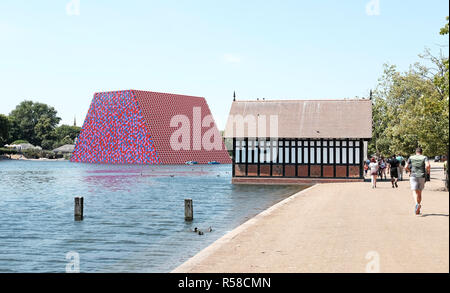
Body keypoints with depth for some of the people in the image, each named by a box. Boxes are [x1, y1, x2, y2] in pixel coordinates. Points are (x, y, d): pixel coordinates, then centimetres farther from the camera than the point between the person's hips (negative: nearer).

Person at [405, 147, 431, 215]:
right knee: (419, 192, 13)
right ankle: (418, 210, 16)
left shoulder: (411, 158, 7)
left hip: (413, 176, -1)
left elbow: (406, 167, 1)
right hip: (422, 176, 1)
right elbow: (428, 165, -14)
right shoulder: (424, 157, 4)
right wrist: (428, 171, 6)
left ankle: (417, 204, -38)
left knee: (415, 192, -9)